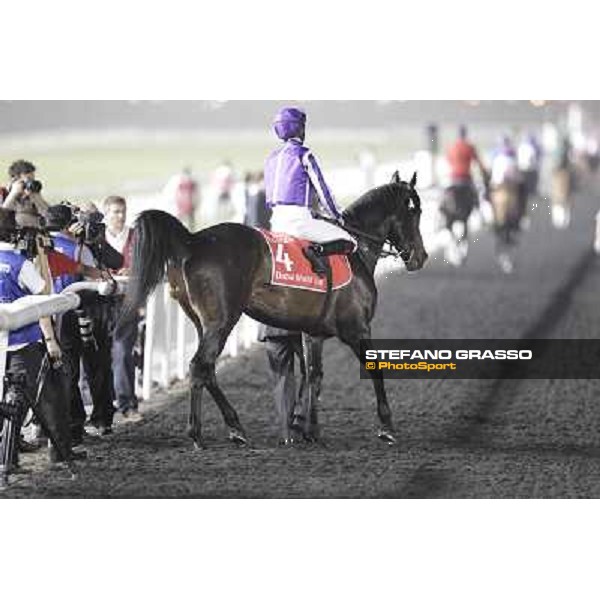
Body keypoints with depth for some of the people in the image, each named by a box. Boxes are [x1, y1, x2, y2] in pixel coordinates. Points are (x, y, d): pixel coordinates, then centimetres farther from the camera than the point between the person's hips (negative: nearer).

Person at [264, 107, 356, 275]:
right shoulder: (303, 155, -6)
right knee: (348, 243, -4)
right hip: (298, 219, -8)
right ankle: (317, 251, -29)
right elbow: (321, 190, -3)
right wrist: (337, 216, 12)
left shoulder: (272, 158, 16)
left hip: (276, 220, 8)